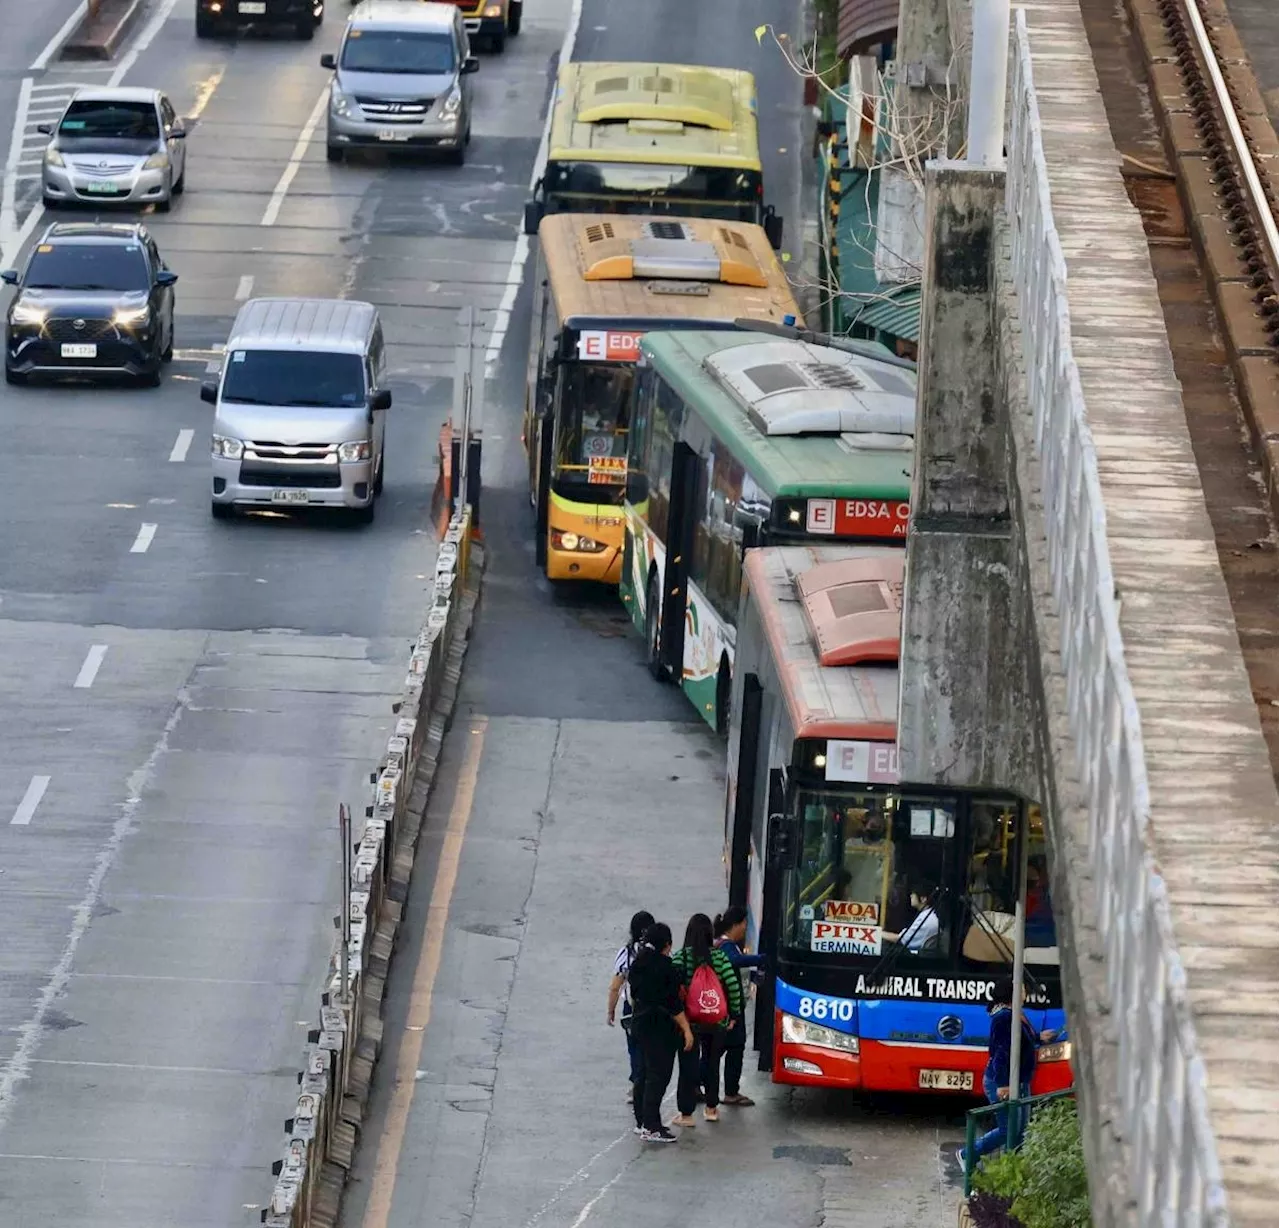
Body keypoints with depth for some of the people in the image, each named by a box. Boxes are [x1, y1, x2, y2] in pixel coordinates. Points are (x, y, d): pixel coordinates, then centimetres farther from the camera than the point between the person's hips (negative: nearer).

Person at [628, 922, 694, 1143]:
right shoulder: (664, 966, -17)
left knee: (644, 1073, 16)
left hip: (639, 1023, 9)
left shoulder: (638, 964, 9)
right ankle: (651, 1127, -9)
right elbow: (673, 1002, -19)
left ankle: (641, 1121, 21)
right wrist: (686, 1030, -16)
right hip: (661, 1026, -9)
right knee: (658, 1075, -7)